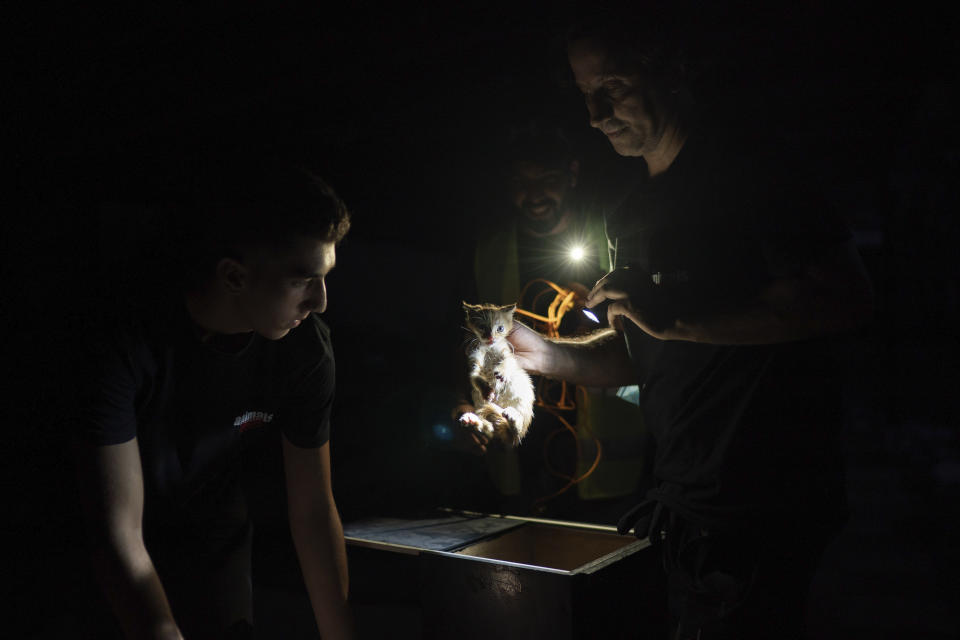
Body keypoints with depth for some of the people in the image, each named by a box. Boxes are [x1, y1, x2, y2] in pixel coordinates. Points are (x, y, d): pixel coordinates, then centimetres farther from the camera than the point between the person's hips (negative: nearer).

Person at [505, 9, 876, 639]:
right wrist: (550, 355, 2)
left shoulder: (746, 174, -10)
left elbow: (848, 298, -22)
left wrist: (679, 320, -26)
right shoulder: (634, 213, 15)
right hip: (683, 500, 8)